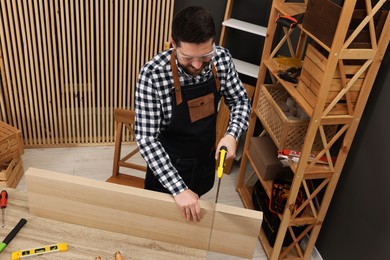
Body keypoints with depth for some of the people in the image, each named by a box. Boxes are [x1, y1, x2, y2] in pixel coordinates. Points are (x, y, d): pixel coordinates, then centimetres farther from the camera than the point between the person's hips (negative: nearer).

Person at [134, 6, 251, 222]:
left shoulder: (222, 59, -18)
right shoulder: (153, 74, -31)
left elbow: (240, 101, -3)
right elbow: (146, 138, -29)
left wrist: (232, 134, -22)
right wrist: (178, 189, -34)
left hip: (205, 158, 4)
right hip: (168, 163, -4)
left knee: (193, 210, 29)